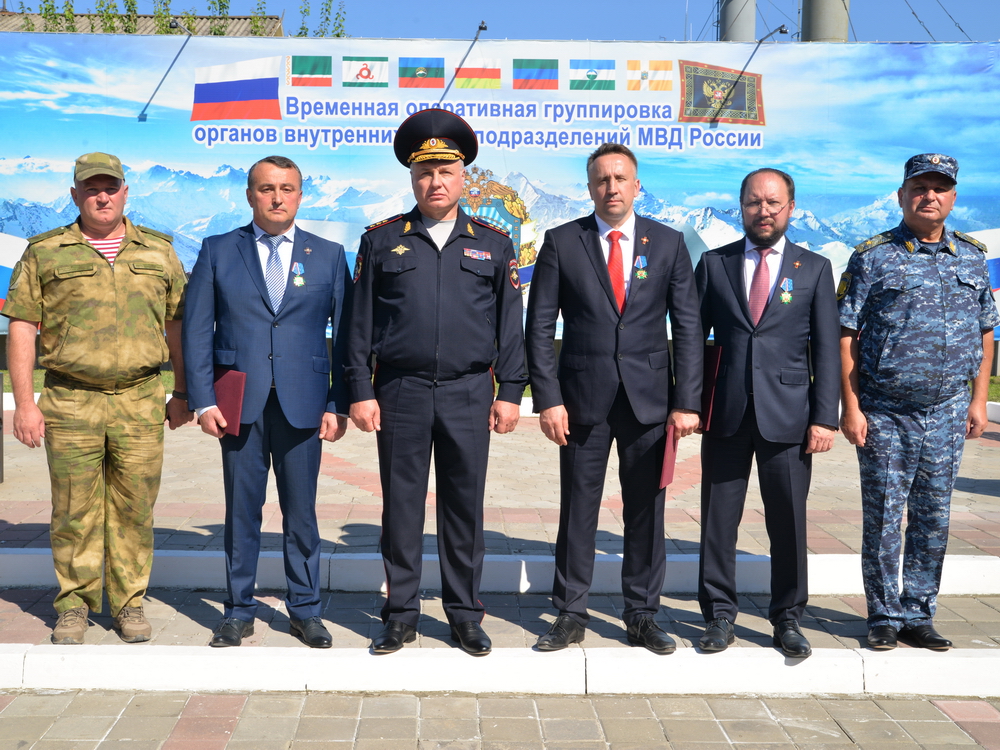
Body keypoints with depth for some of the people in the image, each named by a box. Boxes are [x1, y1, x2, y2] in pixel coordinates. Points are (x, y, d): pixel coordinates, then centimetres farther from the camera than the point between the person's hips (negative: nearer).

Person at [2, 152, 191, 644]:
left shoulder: (159, 252, 10)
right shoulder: (45, 253, 6)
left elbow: (177, 324, 13)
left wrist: (182, 393, 9)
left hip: (140, 402, 1)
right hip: (70, 403, -1)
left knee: (134, 508, 4)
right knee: (74, 510, 3)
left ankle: (130, 603, 17)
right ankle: (74, 604, 18)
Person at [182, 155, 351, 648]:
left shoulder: (328, 256, 8)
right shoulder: (218, 252, 7)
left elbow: (346, 335, 5)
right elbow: (196, 331, 4)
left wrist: (338, 405, -3)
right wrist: (204, 400, -5)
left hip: (302, 404, 0)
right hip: (239, 403, 0)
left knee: (301, 512, 7)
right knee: (241, 511, 7)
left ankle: (305, 611, 20)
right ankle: (239, 612, 20)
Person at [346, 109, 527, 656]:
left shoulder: (493, 244, 10)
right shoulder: (381, 240, 8)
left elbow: (509, 324, 8)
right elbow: (360, 323, 6)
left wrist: (510, 392, 1)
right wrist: (360, 392, -1)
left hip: (469, 393, 0)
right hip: (400, 392, 0)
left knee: (464, 506, 6)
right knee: (401, 505, 5)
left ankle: (465, 615, 18)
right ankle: (401, 615, 18)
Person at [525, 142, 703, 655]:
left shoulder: (668, 243, 5)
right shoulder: (561, 243, 2)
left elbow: (687, 328, 3)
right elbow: (540, 327, 0)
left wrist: (687, 401, -4)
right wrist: (547, 398, -8)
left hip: (650, 398, 1)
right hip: (583, 398, -1)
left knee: (646, 511, 7)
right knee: (577, 510, 6)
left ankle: (642, 616, 20)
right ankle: (570, 616, 18)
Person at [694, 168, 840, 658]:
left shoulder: (814, 268, 8)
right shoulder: (713, 264, 9)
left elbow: (828, 350, 4)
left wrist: (825, 417, -4)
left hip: (788, 415, 0)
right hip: (725, 415, 1)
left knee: (789, 523, 5)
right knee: (718, 521, 6)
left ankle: (788, 619, 21)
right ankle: (719, 615, 20)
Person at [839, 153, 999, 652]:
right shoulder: (872, 257, -3)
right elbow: (846, 335, -5)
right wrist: (851, 407, -10)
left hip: (948, 414, 4)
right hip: (885, 415, -3)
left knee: (933, 520, 9)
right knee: (882, 521, 3)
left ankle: (918, 616, 22)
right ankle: (884, 618, 17)